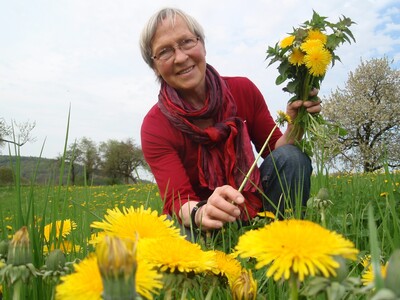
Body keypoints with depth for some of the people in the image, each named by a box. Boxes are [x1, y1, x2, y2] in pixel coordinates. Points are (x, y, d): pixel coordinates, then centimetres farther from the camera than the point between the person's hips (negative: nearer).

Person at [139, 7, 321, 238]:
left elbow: (276, 151, -3)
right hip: (196, 221, -2)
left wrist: (294, 126, -25)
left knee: (292, 157, -23)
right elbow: (177, 200, -25)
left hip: (252, 204, 3)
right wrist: (201, 213, -48)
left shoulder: (244, 90, -10)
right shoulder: (155, 126, -17)